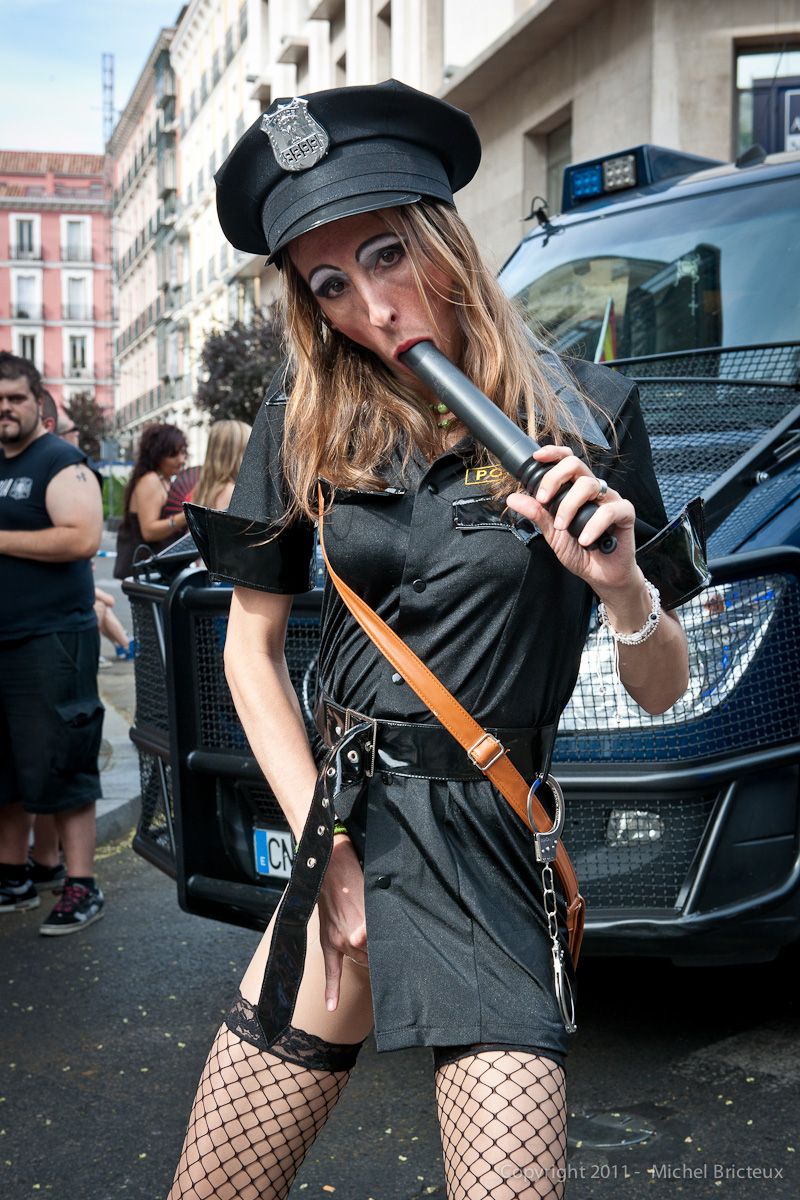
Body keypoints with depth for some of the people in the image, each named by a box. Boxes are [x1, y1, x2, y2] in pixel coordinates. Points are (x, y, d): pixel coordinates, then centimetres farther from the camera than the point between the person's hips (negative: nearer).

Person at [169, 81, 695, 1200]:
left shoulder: (585, 413, -2)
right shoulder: (310, 421, 2)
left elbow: (661, 695, 3)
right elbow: (252, 646, 8)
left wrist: (620, 584, -17)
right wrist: (325, 845, -2)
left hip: (503, 859, -1)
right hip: (353, 827, 2)